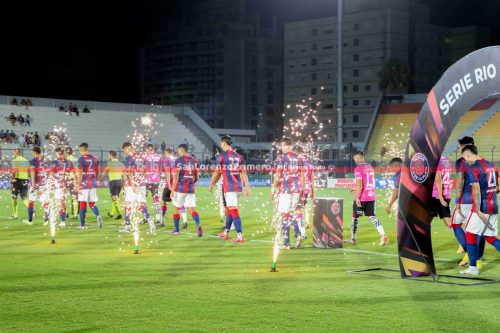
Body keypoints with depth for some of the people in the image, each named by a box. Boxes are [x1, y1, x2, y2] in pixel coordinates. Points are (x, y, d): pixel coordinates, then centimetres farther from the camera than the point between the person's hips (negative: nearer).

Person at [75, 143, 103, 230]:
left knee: (82, 204, 4)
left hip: (84, 184, -5)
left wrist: (78, 185, -10)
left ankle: (82, 225, 10)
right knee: (92, 204, 11)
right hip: (93, 184, 5)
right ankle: (98, 216, -17)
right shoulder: (94, 159, 9)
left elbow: (80, 173, -13)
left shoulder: (81, 159, -8)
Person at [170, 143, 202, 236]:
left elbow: (176, 176, -13)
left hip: (180, 188, -4)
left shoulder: (179, 160, -7)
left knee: (176, 208, 11)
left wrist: (173, 190, -9)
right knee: (191, 209, 4)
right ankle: (198, 225, -23)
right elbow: (196, 177, 15)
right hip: (191, 189, 5)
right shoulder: (193, 160, 11)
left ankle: (176, 230, 18)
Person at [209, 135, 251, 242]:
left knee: (233, 211, -8)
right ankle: (226, 232, 31)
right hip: (238, 187, 6)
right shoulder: (239, 156, 9)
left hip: (229, 187, -6)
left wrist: (211, 185, 12)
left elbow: (217, 173, -2)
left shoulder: (221, 156, -6)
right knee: (229, 209, 20)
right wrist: (247, 187, 9)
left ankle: (240, 236, -12)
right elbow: (243, 173, 7)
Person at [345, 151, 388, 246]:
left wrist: (357, 198, -19)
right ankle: (383, 235, -12)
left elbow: (359, 184, -18)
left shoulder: (358, 168, -11)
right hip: (371, 196, 6)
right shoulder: (370, 167, 13)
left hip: (361, 198, -6)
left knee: (355, 217, 8)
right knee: (372, 217, 7)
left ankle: (353, 239, 16)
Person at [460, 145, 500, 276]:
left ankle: (473, 268, 7)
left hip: (481, 206, -7)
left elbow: (476, 191, -20)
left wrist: (478, 211, -23)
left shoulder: (472, 168, -11)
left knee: (470, 234, 5)